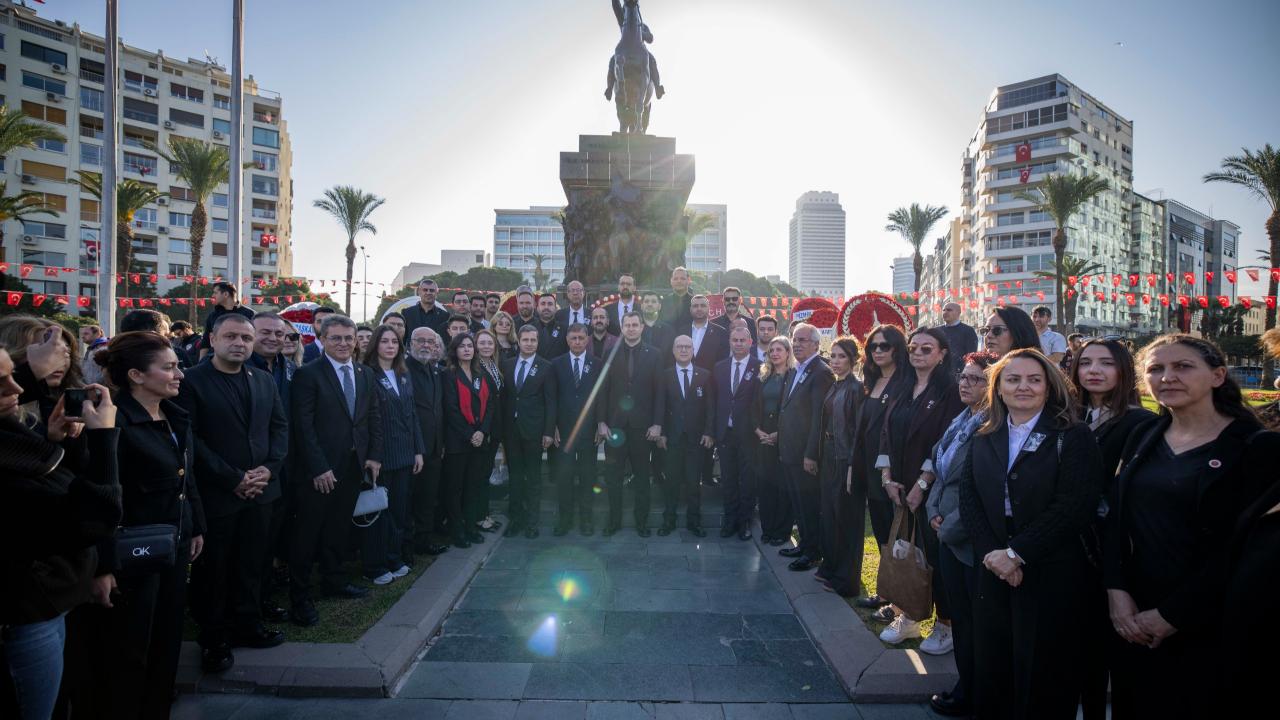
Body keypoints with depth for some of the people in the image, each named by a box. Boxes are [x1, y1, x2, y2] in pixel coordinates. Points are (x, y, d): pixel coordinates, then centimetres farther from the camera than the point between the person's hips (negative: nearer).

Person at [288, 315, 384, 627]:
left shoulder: (366, 375, 10)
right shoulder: (308, 374, -8)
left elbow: (375, 418, 13)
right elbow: (303, 425, -13)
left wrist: (374, 455, 3)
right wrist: (319, 468, -17)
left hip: (354, 466, 6)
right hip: (319, 470, -5)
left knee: (339, 528, 16)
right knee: (308, 532, 3)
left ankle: (334, 580, 31)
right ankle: (299, 596, 14)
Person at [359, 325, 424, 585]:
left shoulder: (404, 376, 12)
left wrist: (419, 450, 10)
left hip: (404, 454, 6)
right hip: (379, 454, -6)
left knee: (400, 508, 12)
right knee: (378, 511, 3)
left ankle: (395, 559, 26)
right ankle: (374, 567, 16)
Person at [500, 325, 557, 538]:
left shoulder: (546, 367, -3)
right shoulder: (507, 365, 7)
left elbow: (550, 401, -5)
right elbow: (503, 397, 8)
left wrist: (549, 431, -10)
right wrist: (501, 428, 3)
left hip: (533, 429, -3)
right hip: (511, 428, 3)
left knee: (533, 477, 5)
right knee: (514, 475, 10)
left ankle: (531, 522, 15)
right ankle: (515, 518, 21)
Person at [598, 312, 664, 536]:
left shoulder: (653, 355, 2)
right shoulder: (611, 353, 4)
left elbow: (659, 391, 0)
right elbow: (603, 389, 1)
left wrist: (657, 423, -6)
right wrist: (602, 421, -4)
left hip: (642, 425, 0)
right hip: (615, 423, 1)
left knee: (642, 476, 9)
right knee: (613, 475, 6)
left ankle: (642, 521, 20)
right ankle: (614, 520, 19)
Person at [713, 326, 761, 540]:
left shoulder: (759, 368, -5)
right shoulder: (720, 367, 9)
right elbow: (715, 399, 8)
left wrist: (757, 428, -11)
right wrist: (714, 430, 4)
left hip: (747, 433, -3)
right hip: (725, 432, 4)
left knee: (748, 479, 5)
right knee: (728, 478, 11)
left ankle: (745, 520, 19)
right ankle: (730, 518, 24)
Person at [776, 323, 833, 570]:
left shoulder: (821, 372, -15)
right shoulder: (794, 372, 14)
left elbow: (820, 417, -20)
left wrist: (811, 455, -21)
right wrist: (782, 445, 13)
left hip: (806, 455, -9)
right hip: (790, 452, 9)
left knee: (810, 504, 3)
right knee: (798, 502, 17)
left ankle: (814, 553, 16)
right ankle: (804, 544, 31)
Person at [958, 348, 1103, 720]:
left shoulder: (1074, 437, -5)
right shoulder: (983, 440, 10)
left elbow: (1074, 507, -15)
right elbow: (968, 500, 4)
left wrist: (1016, 553, -17)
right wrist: (991, 553, -11)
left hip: (1052, 577, -4)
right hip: (994, 573, 4)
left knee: (1044, 680, 7)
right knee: (991, 674, 11)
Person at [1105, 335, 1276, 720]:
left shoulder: (1258, 446, -8)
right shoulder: (1143, 438, 6)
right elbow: (1116, 518, 4)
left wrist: (1172, 615, -14)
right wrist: (1116, 590, -9)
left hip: (1208, 629, -4)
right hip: (1133, 619, 4)